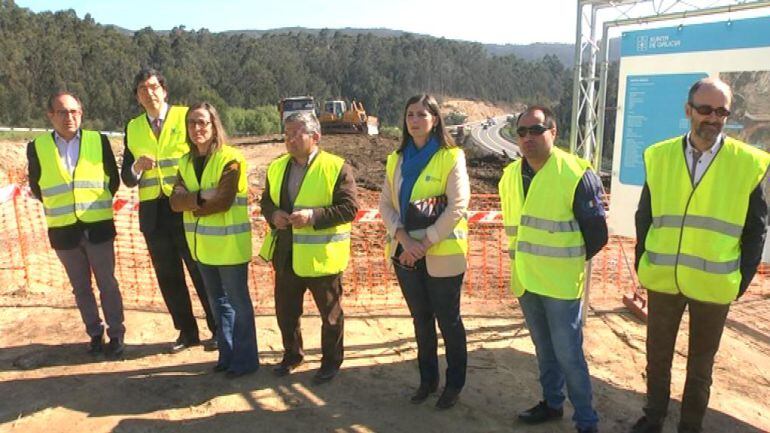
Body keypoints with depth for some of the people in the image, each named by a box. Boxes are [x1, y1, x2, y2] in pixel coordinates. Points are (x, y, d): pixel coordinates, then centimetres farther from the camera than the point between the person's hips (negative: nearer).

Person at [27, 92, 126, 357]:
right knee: (81, 287, 12)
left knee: (107, 283, 6)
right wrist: (57, 206, 11)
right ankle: (95, 334, 26)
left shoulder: (99, 141, -1)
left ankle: (116, 334, 17)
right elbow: (35, 186, 11)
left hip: (98, 226, -1)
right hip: (63, 230, 1)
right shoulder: (37, 147, -1)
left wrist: (98, 204, 6)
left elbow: (113, 179, 8)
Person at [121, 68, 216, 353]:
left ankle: (218, 330, 18)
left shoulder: (185, 116, -2)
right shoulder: (133, 128, 10)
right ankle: (187, 332, 26)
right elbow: (127, 178, 9)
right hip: (153, 212, 5)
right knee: (168, 277, 12)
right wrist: (137, 167, -12)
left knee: (202, 273, 4)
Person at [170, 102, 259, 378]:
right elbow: (175, 200, -5)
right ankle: (227, 354, 32)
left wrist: (192, 206, -9)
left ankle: (246, 359, 17)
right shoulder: (186, 161, 8)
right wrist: (201, 196, -22)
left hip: (229, 244, -7)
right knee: (218, 301, 18)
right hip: (202, 244, 7)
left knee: (238, 302, 4)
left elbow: (223, 201, -23)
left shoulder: (230, 159, -13)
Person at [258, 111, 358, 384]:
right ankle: (292, 355, 41)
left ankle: (331, 361, 31)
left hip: (321, 256, -5)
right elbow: (266, 200, 14)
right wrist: (273, 214, -9)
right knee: (286, 310, 18)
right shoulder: (276, 167, 6)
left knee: (330, 313, 12)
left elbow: (350, 207, -17)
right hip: (285, 254, 5)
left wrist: (314, 216, -27)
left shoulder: (337, 167, -13)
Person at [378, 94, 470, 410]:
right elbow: (385, 204, 3)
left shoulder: (451, 157, -8)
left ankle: (454, 384, 26)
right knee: (421, 319, 17)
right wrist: (404, 240, -13)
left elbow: (457, 207, -15)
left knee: (448, 321, 8)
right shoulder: (396, 159, 8)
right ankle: (427, 379, 33)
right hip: (405, 253, 5)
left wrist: (424, 243, -17)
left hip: (442, 255, -5)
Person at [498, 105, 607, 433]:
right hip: (525, 280, 6)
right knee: (544, 349, 20)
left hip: (561, 282, -6)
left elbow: (597, 233, -9)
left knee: (568, 354, 1)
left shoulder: (576, 174, -16)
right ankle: (552, 402, 38)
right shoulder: (510, 175, 4)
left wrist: (569, 261, 2)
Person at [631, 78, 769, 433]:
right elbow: (644, 216, 4)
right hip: (662, 279, 2)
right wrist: (642, 264, 2)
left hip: (714, 285, -1)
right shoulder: (659, 156, -2)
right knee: (657, 355, 16)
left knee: (701, 362, 17)